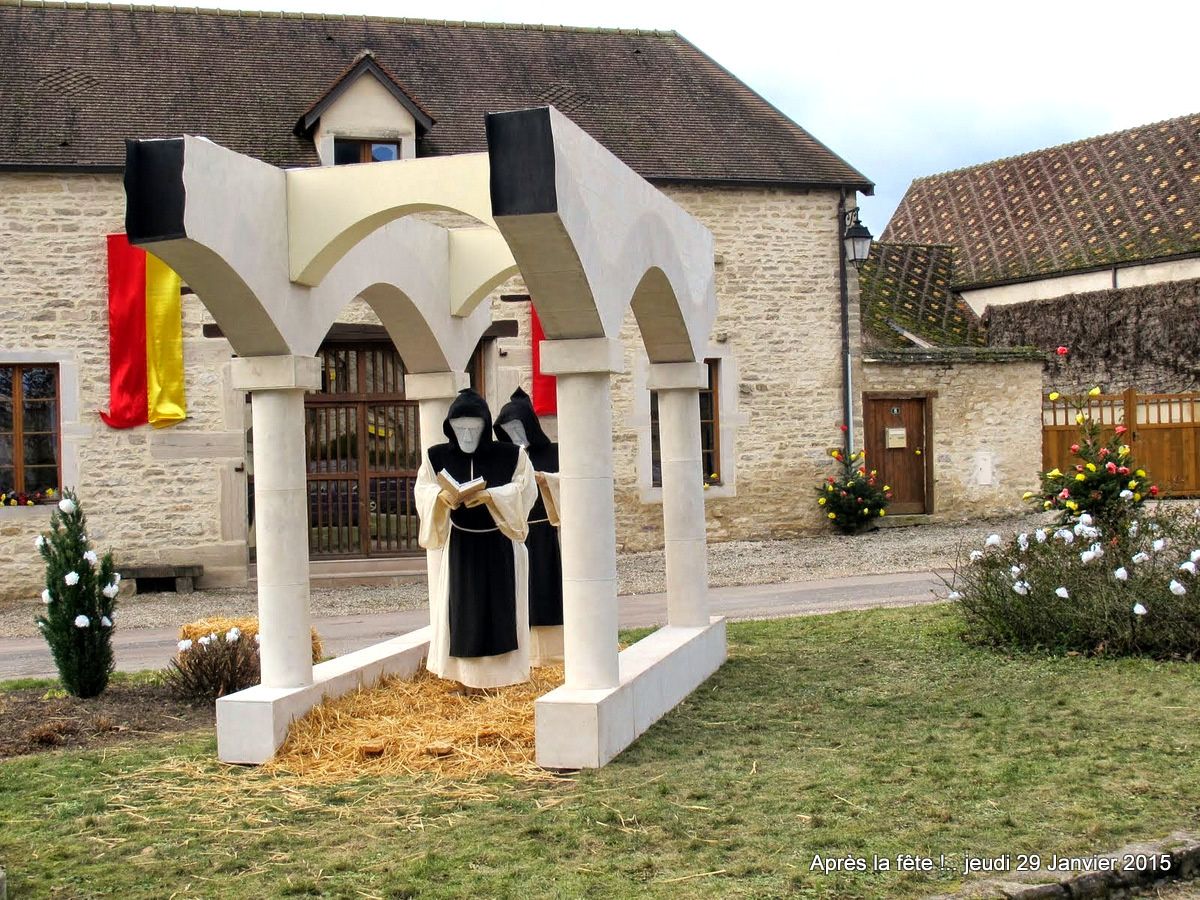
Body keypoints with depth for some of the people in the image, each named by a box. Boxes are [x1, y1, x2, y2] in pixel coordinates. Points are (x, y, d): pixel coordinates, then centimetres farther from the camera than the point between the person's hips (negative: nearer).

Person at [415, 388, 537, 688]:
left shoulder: (511, 456, -7)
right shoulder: (437, 457, -1)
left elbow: (524, 489, -12)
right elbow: (423, 489, -2)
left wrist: (490, 496, -27)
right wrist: (441, 496, -24)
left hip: (499, 544, -2)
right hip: (460, 545, 2)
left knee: (500, 608, 1)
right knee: (461, 607, 1)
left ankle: (502, 673, 9)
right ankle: (466, 675, 7)